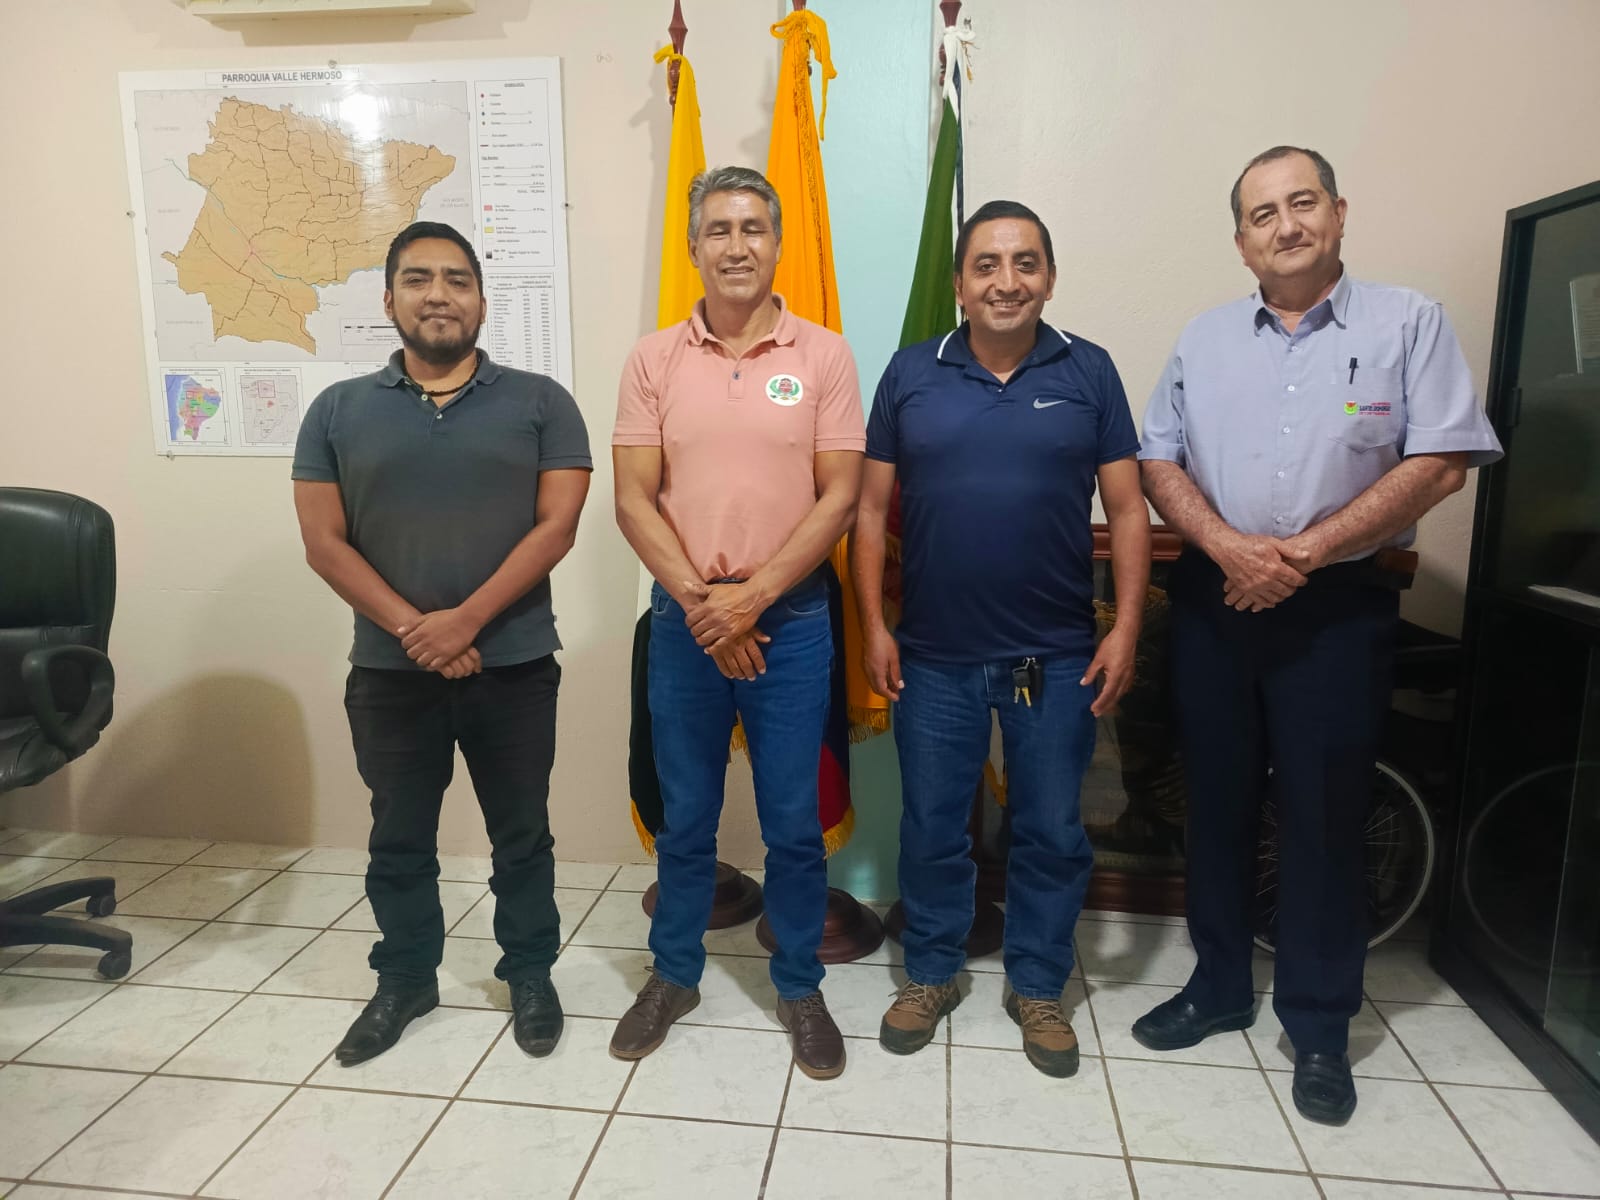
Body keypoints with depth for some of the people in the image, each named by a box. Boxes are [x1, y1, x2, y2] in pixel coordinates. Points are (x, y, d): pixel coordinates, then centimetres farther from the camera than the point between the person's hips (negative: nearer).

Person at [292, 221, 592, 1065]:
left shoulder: (540, 402, -1)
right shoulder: (337, 411, 4)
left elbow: (556, 527, -9)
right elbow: (324, 543, -1)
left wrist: (466, 620, -16)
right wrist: (412, 628, -13)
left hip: (513, 667, -1)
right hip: (388, 671, 2)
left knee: (520, 834, 12)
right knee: (398, 838, 16)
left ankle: (530, 975, 31)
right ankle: (405, 979, 36)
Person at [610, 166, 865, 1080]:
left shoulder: (823, 355, -1)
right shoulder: (655, 360, 2)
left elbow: (839, 498, -6)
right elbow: (634, 501, -2)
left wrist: (751, 597, -13)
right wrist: (701, 602, -13)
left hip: (790, 618, -1)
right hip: (684, 619, 1)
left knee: (794, 821, 9)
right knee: (685, 816, 14)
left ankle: (800, 986, 29)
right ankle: (675, 974, 34)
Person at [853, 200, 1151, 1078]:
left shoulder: (1089, 372, 1)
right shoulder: (911, 374, 1)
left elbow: (1127, 511, 1)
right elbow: (872, 510, 3)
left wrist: (1126, 628, -6)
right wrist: (873, 626, -3)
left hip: (1057, 658, 0)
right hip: (934, 657, 0)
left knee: (1052, 831, 12)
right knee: (931, 827, 13)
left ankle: (1037, 986, 33)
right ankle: (930, 974, 34)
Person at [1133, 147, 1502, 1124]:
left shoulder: (1409, 323, 1)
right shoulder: (1207, 339, 10)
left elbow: (1439, 463, -8)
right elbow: (1159, 462, 4)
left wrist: (1301, 552, -14)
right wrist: (1229, 546, -13)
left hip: (1342, 605, -3)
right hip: (1215, 598, 3)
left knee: (1324, 814, 3)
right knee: (1218, 802, 10)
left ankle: (1320, 1025, 20)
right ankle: (1220, 986, 28)